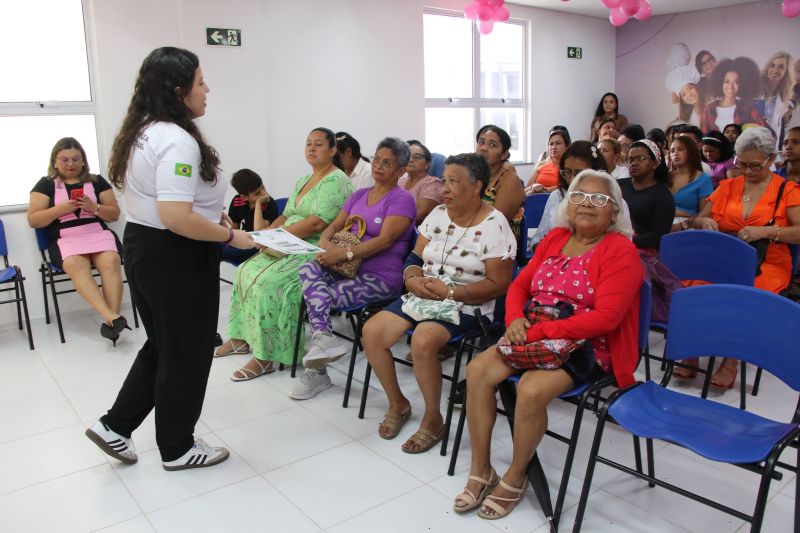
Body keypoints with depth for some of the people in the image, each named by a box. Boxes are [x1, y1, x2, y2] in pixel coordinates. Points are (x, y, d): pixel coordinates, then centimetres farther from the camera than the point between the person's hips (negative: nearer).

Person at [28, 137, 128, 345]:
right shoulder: (45, 184, 11)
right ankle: (112, 317, -47)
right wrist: (61, 209, -10)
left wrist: (94, 207, -10)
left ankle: (112, 318, -36)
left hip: (98, 234, 1)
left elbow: (114, 214, 10)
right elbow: (33, 220, 5)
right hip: (65, 239, -1)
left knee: (111, 261, -33)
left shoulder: (97, 181, 13)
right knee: (75, 265, -35)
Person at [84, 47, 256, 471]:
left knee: (162, 346, 23)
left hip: (142, 246, 10)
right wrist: (230, 236, -18)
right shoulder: (176, 140, -22)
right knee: (185, 353, 6)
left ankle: (114, 426, 30)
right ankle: (177, 448, 23)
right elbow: (176, 218, -30)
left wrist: (213, 213, 15)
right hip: (176, 257, -10)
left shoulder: (143, 132, 11)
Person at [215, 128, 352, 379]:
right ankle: (243, 337, 9)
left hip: (316, 251, -9)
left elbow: (317, 224, -21)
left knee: (268, 281, -26)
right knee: (246, 271, -1)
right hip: (290, 248, 9)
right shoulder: (302, 181, 20)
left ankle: (265, 356, -18)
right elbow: (286, 216, 18)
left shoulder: (336, 180, -10)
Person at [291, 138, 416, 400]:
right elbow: (334, 226, 14)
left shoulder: (402, 199, -3)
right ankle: (323, 338, -33)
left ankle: (315, 371, -10)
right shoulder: (359, 195, 19)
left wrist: (344, 253, -24)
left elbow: (385, 240, -16)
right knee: (308, 269, -25)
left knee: (315, 296, -21)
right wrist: (325, 243, -10)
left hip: (380, 278, -6)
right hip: (348, 270, 6)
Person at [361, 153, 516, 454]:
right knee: (371, 332, -12)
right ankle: (397, 404, 10)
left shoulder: (494, 226, -10)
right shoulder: (438, 214, 10)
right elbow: (415, 257, 13)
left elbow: (498, 284, -14)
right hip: (424, 297, 7)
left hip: (465, 305, -6)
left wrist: (450, 291, -22)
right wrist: (412, 278, -11)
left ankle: (433, 421, -9)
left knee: (422, 341, -34)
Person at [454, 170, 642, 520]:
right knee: (477, 371, -18)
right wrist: (515, 319, -10)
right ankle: (480, 471, -3)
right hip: (533, 336, 6)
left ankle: (515, 477, -3)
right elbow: (519, 285, 14)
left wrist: (537, 331, -21)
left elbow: (604, 317, -19)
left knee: (531, 390, -32)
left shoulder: (621, 251, -8)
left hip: (585, 347, -5)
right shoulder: (555, 238, 11)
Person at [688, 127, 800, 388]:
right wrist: (705, 222, -6)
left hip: (766, 265, -2)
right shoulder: (727, 187, 16)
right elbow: (696, 221, 17)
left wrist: (766, 231, -20)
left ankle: (731, 360, -15)